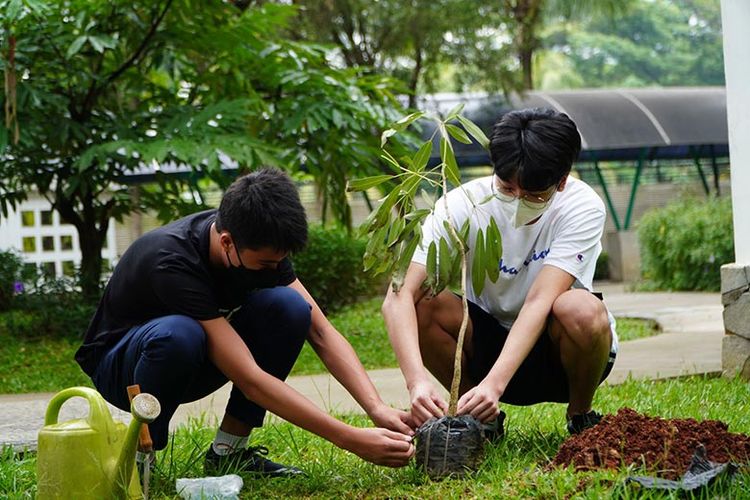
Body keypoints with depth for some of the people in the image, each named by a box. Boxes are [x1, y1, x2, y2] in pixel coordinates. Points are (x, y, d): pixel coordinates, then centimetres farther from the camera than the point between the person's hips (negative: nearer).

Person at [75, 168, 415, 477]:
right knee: (179, 334, -41)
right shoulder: (172, 262, -36)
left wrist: (377, 408, -29)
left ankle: (228, 451, -10)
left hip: (194, 364, 6)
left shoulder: (262, 245, -16)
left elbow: (320, 331, -14)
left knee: (289, 306, -22)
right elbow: (250, 380, -37)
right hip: (120, 365, -6)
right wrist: (352, 441, -39)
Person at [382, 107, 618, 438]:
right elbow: (399, 297, -30)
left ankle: (581, 417, -4)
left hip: (557, 350, -1)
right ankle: (484, 417, -2)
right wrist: (417, 382, -46)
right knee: (425, 302, -28)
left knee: (581, 310, -36)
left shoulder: (582, 207, -22)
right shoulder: (463, 205, -20)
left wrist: (494, 382, -46)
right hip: (487, 344, 2)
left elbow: (539, 302, -32)